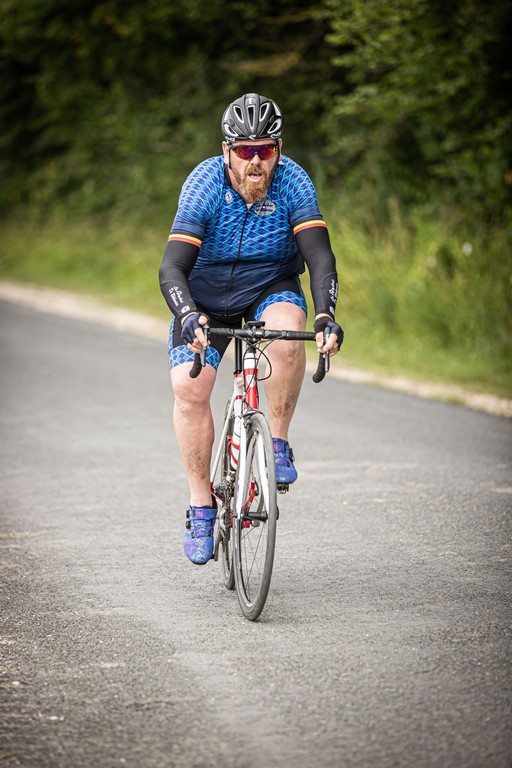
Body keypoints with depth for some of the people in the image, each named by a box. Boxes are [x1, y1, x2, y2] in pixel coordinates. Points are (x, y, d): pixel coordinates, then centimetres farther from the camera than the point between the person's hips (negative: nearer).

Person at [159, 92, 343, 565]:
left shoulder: (293, 182, -22)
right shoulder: (204, 184, -25)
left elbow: (320, 257, -29)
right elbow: (173, 267, -32)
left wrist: (326, 315, -47)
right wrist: (189, 316, -51)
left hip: (271, 287, 0)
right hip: (206, 296, 0)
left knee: (287, 329, -34)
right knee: (189, 386, -19)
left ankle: (278, 444, -16)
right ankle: (201, 507, -5)